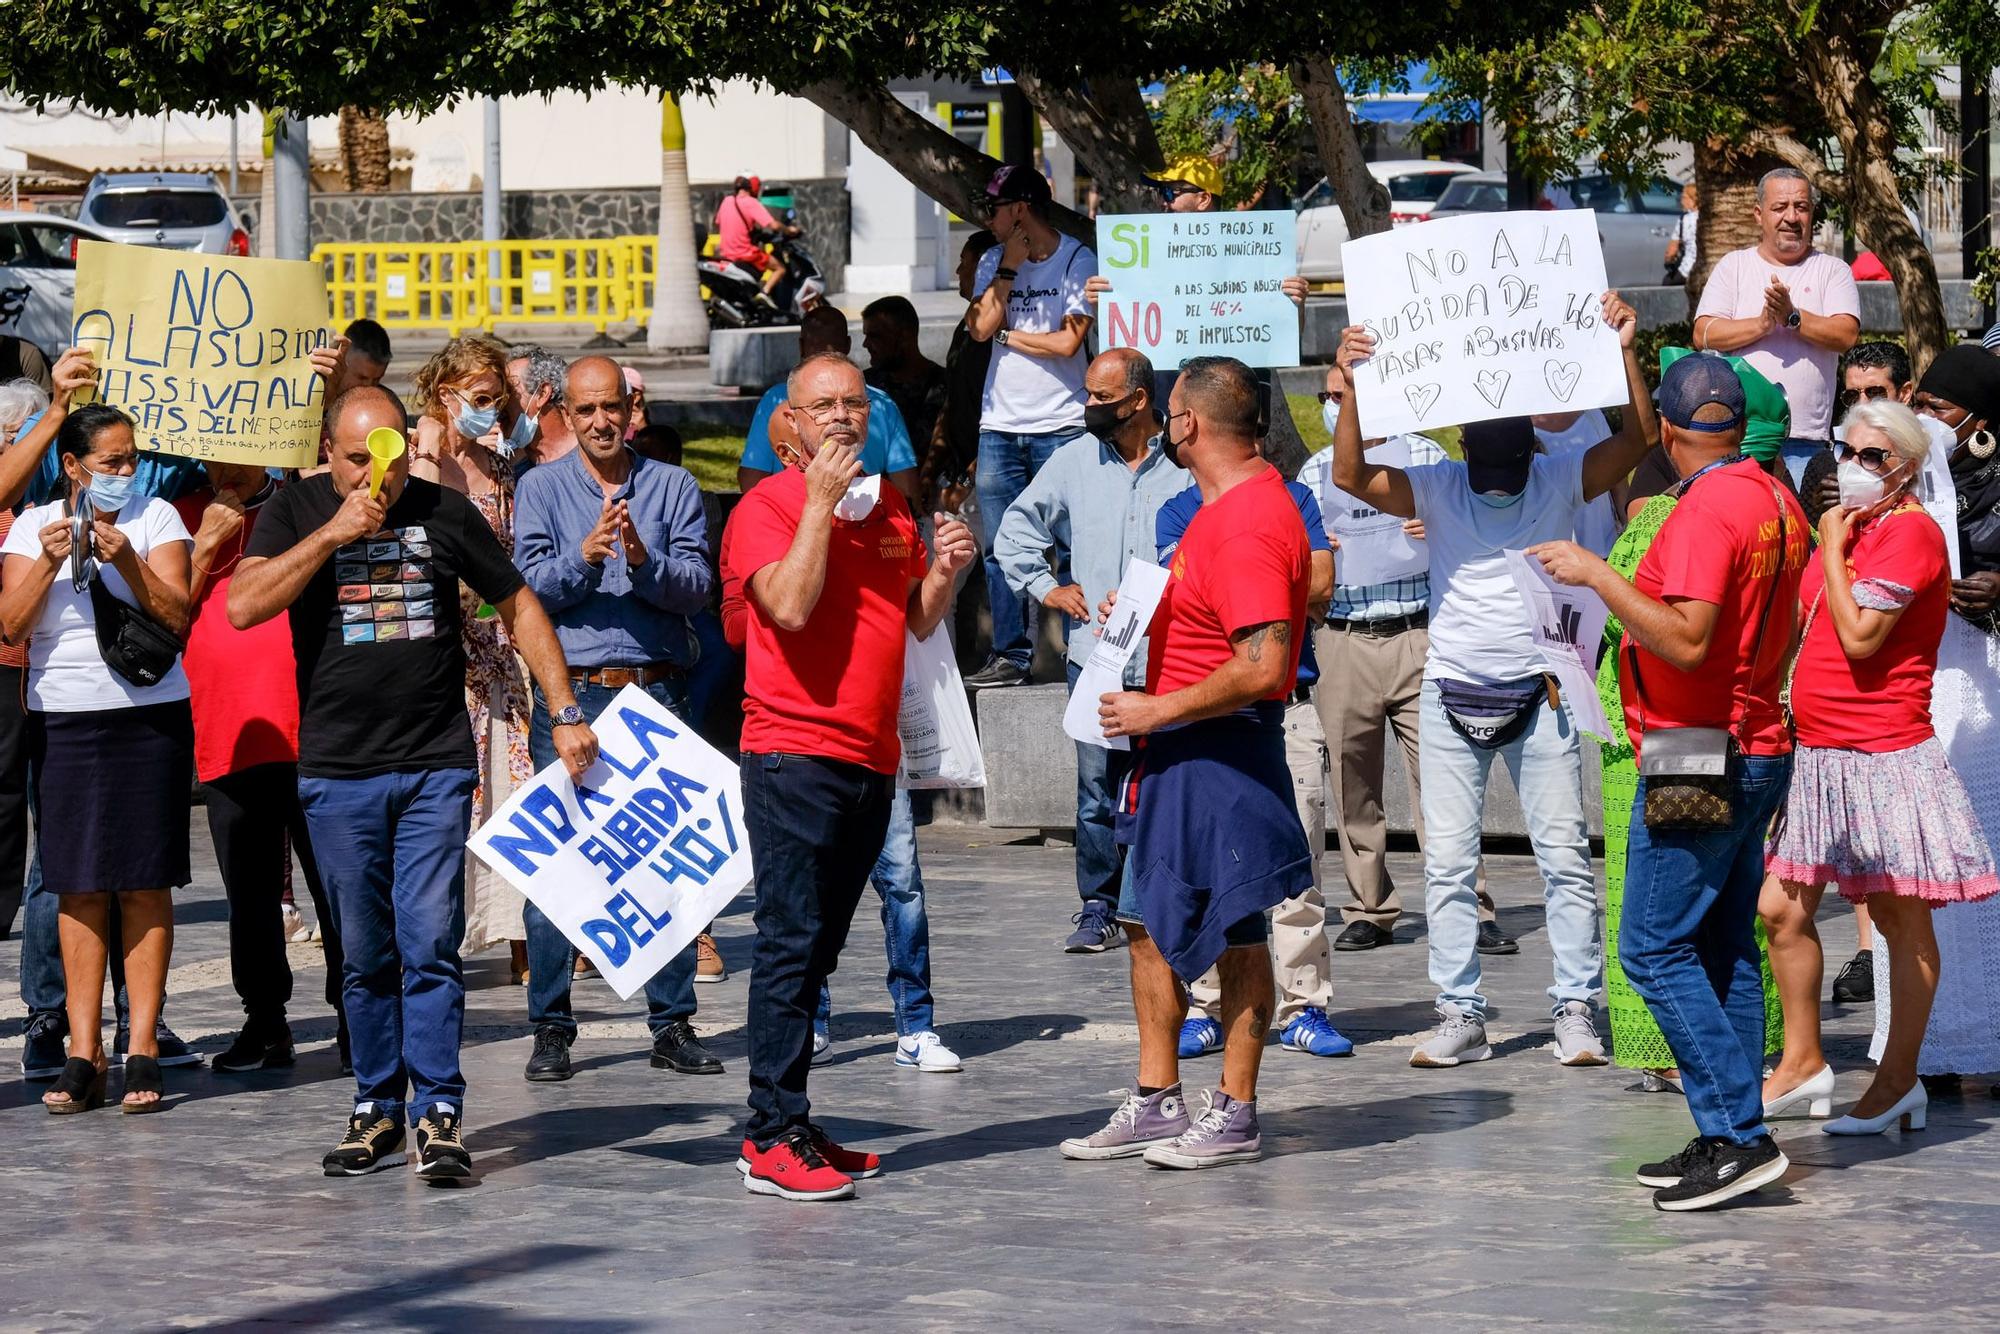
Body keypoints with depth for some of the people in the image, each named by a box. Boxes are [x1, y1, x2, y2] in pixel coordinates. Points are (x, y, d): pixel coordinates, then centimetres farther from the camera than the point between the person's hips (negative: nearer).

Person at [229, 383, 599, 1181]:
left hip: (437, 765, -1)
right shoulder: (296, 512, 3)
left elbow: (519, 608, 12)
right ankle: (377, 1109, 15)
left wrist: (564, 713, 6)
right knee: (364, 956, 7)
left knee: (431, 943, -9)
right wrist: (335, 532, -15)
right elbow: (244, 607, -11)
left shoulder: (445, 513, 4)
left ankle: (438, 1111, -7)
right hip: (337, 772, 1)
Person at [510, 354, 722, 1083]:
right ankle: (551, 1028, 4)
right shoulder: (541, 488, 8)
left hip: (655, 689, 1)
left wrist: (643, 562, -20)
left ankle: (672, 1023, 8)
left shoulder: (673, 486, 9)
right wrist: (584, 558, -21)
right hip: (569, 691, -1)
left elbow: (697, 586, -2)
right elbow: (529, 587, -3)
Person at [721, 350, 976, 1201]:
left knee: (818, 947, 11)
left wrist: (945, 569, 2)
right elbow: (791, 605, -22)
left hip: (871, 756, 7)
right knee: (790, 941, -10)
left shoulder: (890, 507, 16)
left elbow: (918, 621, 21)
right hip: (794, 755, -7)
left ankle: (792, 1128, 15)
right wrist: (820, 502, -18)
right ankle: (772, 1139, -10)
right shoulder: (768, 507, -6)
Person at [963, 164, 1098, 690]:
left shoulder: (1078, 261, -3)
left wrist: (1007, 334, -2)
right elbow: (981, 327, -3)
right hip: (999, 424, 5)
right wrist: (1009, 268, -7)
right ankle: (1010, 656, 7)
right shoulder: (993, 262, 11)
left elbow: (1068, 341, -12)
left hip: (1060, 426, -5)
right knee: (1000, 548, 3)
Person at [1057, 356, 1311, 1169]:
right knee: (1149, 922, 13)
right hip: (1177, 757, 11)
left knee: (1234, 932, -1)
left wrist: (1158, 710, -21)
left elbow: (1263, 666, -28)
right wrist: (1147, 613, 14)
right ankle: (1157, 1102, 19)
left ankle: (1235, 1114, 6)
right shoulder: (1225, 506, 13)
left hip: (1220, 755, -11)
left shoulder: (1246, 524, -20)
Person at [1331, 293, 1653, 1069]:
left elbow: (1637, 439, -12)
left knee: (1564, 853, -1)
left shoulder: (1562, 480, -2)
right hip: (1452, 695, 1)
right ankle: (1460, 1014, 8)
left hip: (1538, 693, -1)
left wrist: (1625, 354, -24)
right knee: (1447, 860, 2)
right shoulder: (1435, 488, -2)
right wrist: (1352, 388, -27)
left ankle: (1576, 1007, 5)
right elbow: (1351, 477, -15)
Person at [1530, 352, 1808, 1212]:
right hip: (1758, 748, 10)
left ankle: (1738, 1136, -13)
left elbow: (1687, 641, -26)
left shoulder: (1706, 510, -17)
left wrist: (1595, 575, -22)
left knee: (1656, 948, -8)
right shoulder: (1776, 503, 12)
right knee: (1725, 952, 11)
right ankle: (1732, 1142, 11)